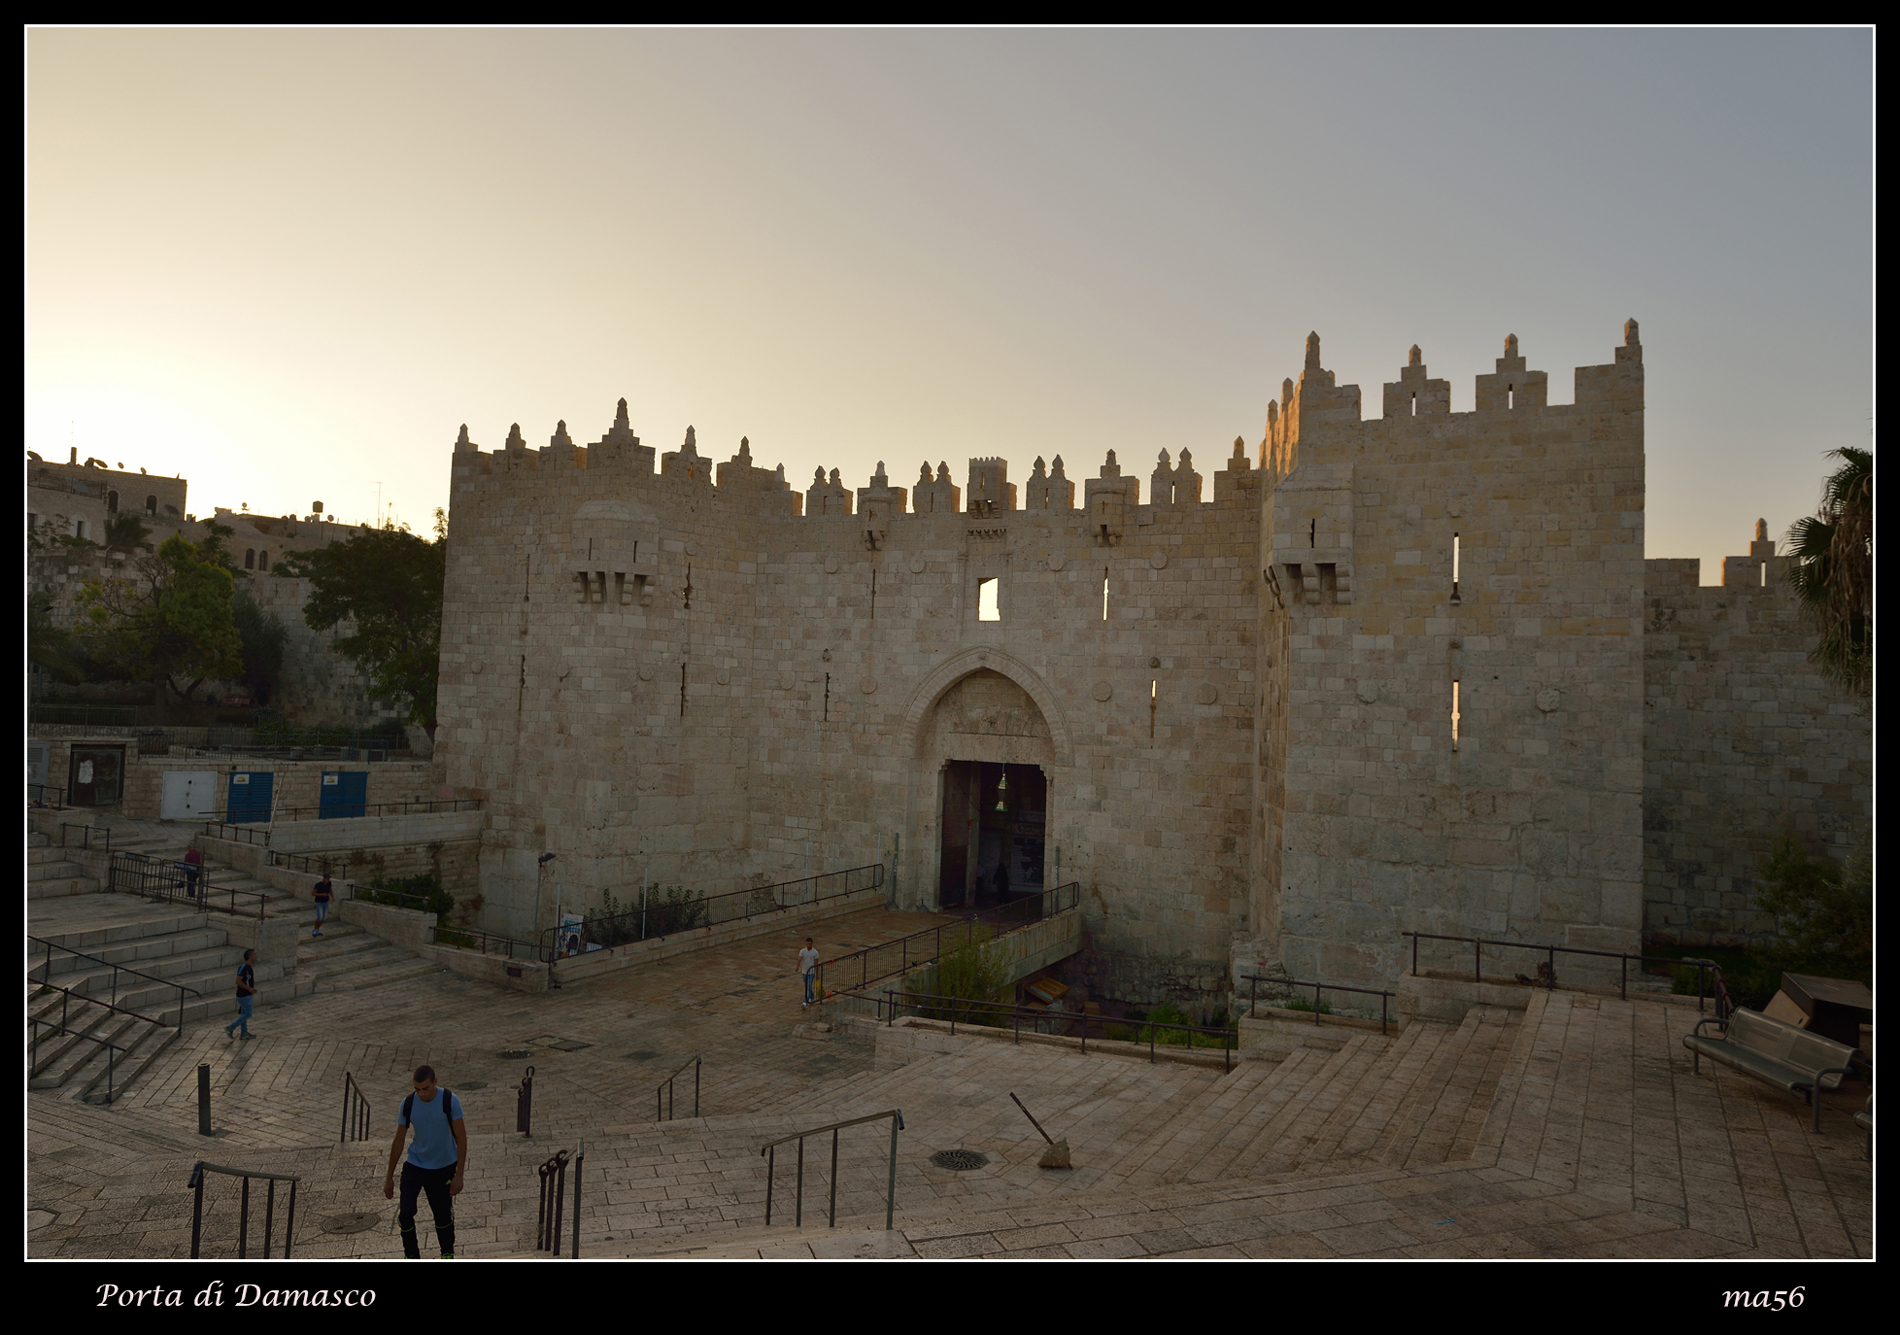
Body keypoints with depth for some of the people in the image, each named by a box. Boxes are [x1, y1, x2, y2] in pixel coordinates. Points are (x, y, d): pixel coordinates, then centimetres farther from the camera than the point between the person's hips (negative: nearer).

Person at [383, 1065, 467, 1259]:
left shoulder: (450, 1101, -19)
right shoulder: (408, 1104, -12)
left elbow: (461, 1138, -14)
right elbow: (398, 1140, 0)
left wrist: (459, 1175, -16)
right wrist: (389, 1177, 4)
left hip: (444, 1168, -2)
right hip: (415, 1165, 2)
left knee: (443, 1215, 8)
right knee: (405, 1212, -11)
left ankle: (447, 1254, 32)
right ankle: (412, 1256, 10)